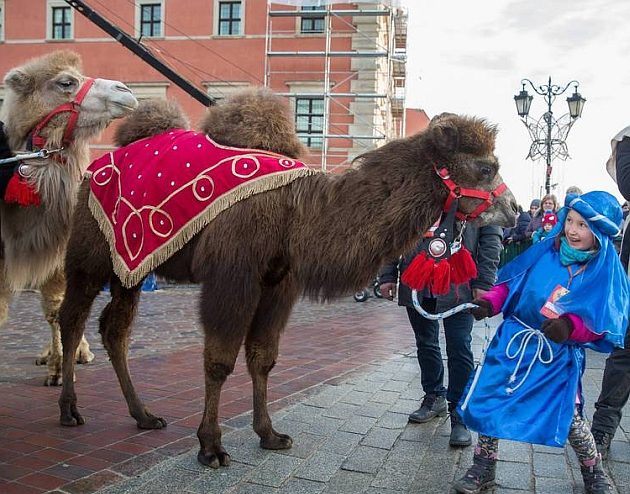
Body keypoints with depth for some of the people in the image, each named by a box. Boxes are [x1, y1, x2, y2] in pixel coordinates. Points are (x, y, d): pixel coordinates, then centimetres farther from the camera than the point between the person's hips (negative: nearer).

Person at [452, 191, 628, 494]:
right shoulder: (546, 250, -3)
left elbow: (605, 323, -13)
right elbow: (510, 283, 5)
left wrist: (571, 326, -30)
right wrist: (489, 302, -11)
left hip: (559, 357, -3)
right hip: (515, 342, 3)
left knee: (567, 418, 6)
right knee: (487, 401, 3)